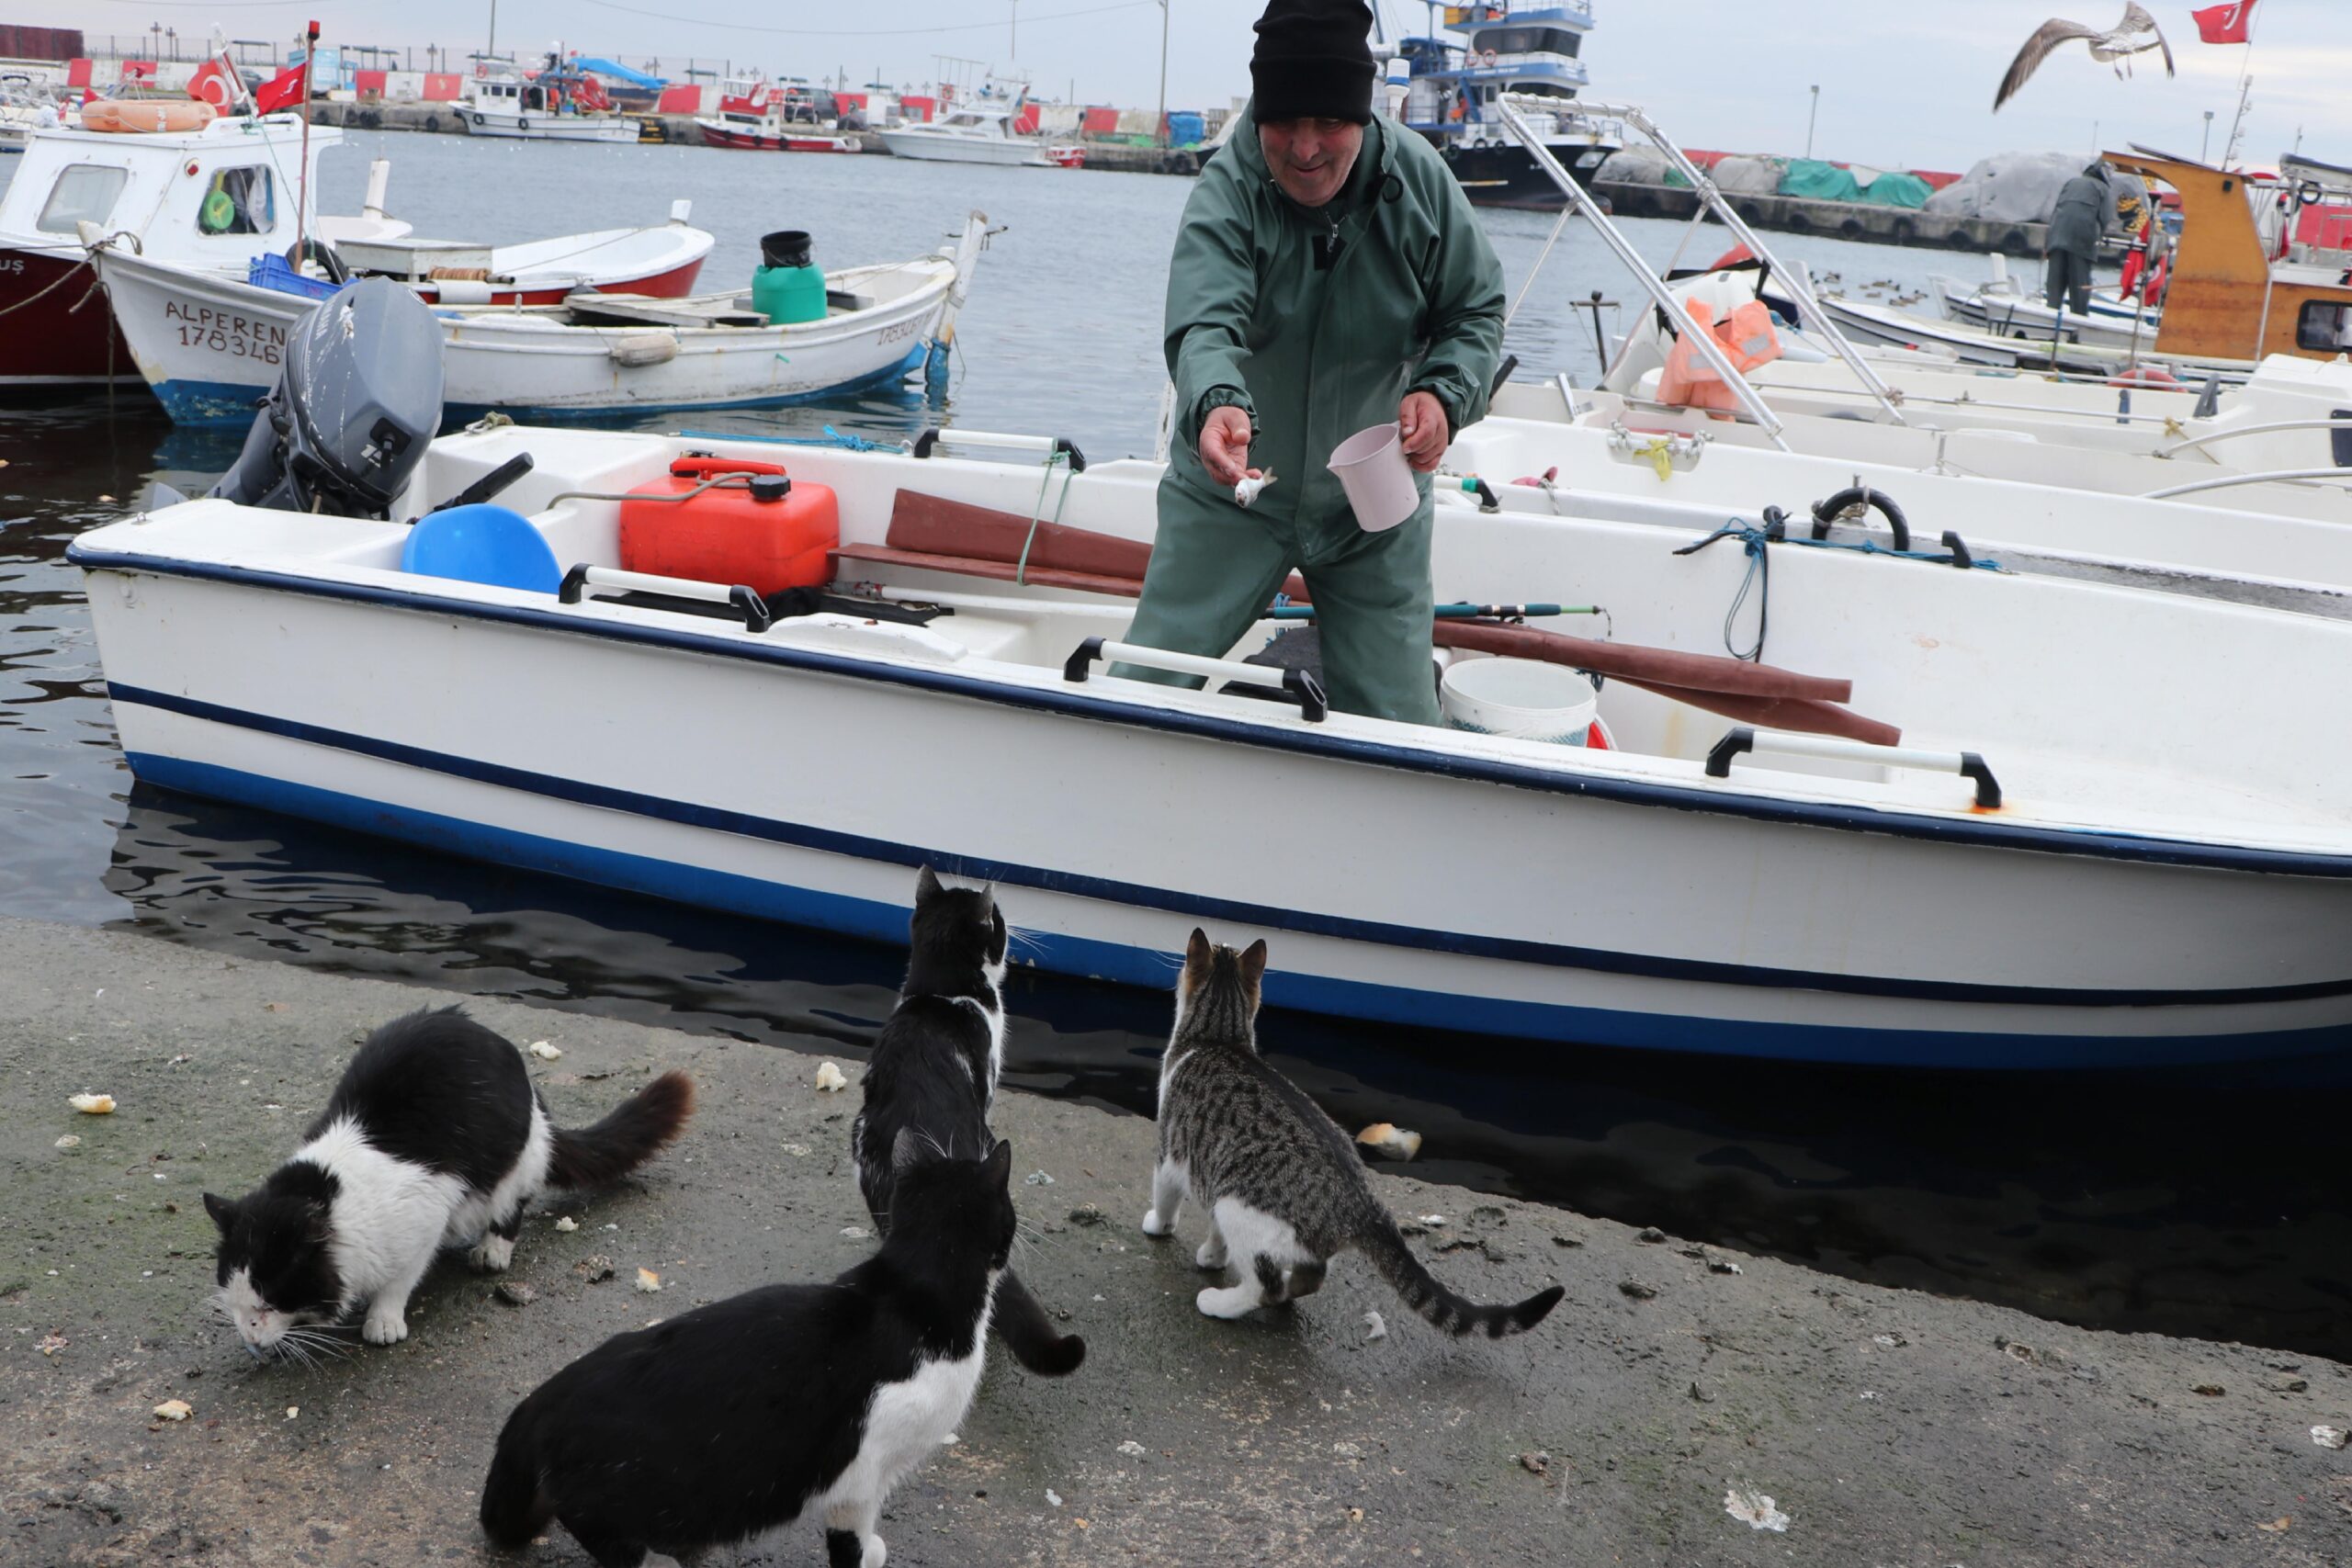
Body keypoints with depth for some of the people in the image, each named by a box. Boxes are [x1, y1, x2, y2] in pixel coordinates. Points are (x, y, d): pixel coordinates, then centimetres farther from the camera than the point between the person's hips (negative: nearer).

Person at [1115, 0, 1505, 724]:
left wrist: (1444, 394, -19)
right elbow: (1205, 323, -34)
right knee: (1141, 689, -3)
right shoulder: (1225, 191, -17)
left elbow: (1477, 310, 2)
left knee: (1400, 731, 2)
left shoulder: (1417, 180, -9)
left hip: (1376, 508, 2)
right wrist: (1216, 406, -56)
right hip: (1231, 489, -2)